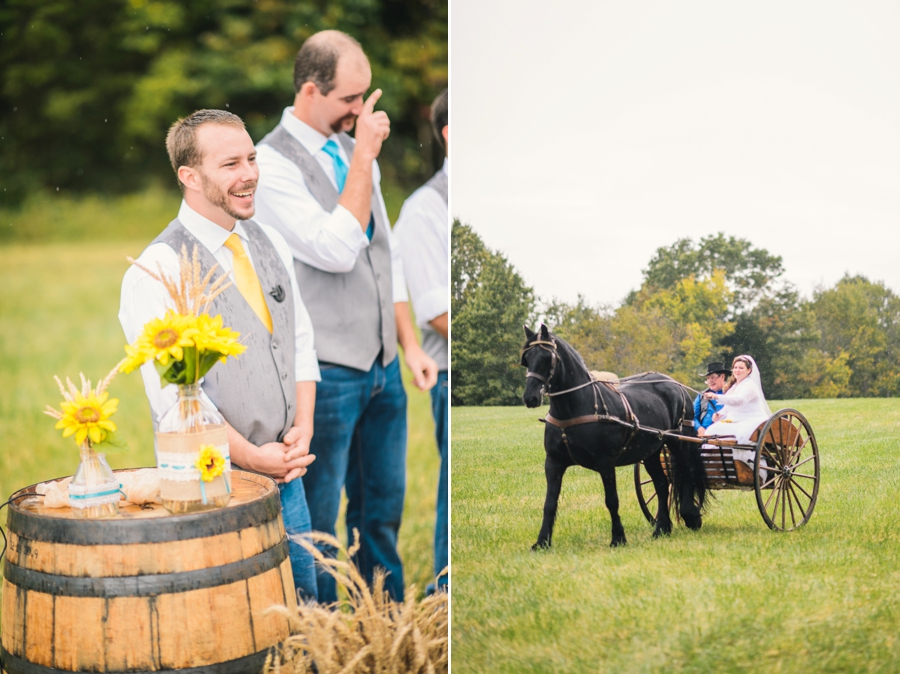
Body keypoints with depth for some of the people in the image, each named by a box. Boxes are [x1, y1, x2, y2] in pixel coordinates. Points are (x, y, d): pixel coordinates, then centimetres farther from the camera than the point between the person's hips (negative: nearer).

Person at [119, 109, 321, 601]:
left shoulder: (271, 245, 8)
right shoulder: (157, 271, -16)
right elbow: (173, 395, -19)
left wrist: (302, 431, -2)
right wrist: (252, 456, -16)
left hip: (286, 470, 7)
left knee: (305, 598, 16)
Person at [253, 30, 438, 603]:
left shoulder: (352, 149, 10)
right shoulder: (272, 163, -13)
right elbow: (336, 250, -23)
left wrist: (410, 345, 13)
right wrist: (364, 159, -19)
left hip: (383, 365, 7)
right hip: (325, 373, -7)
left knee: (383, 502, 18)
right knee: (318, 519, 5)